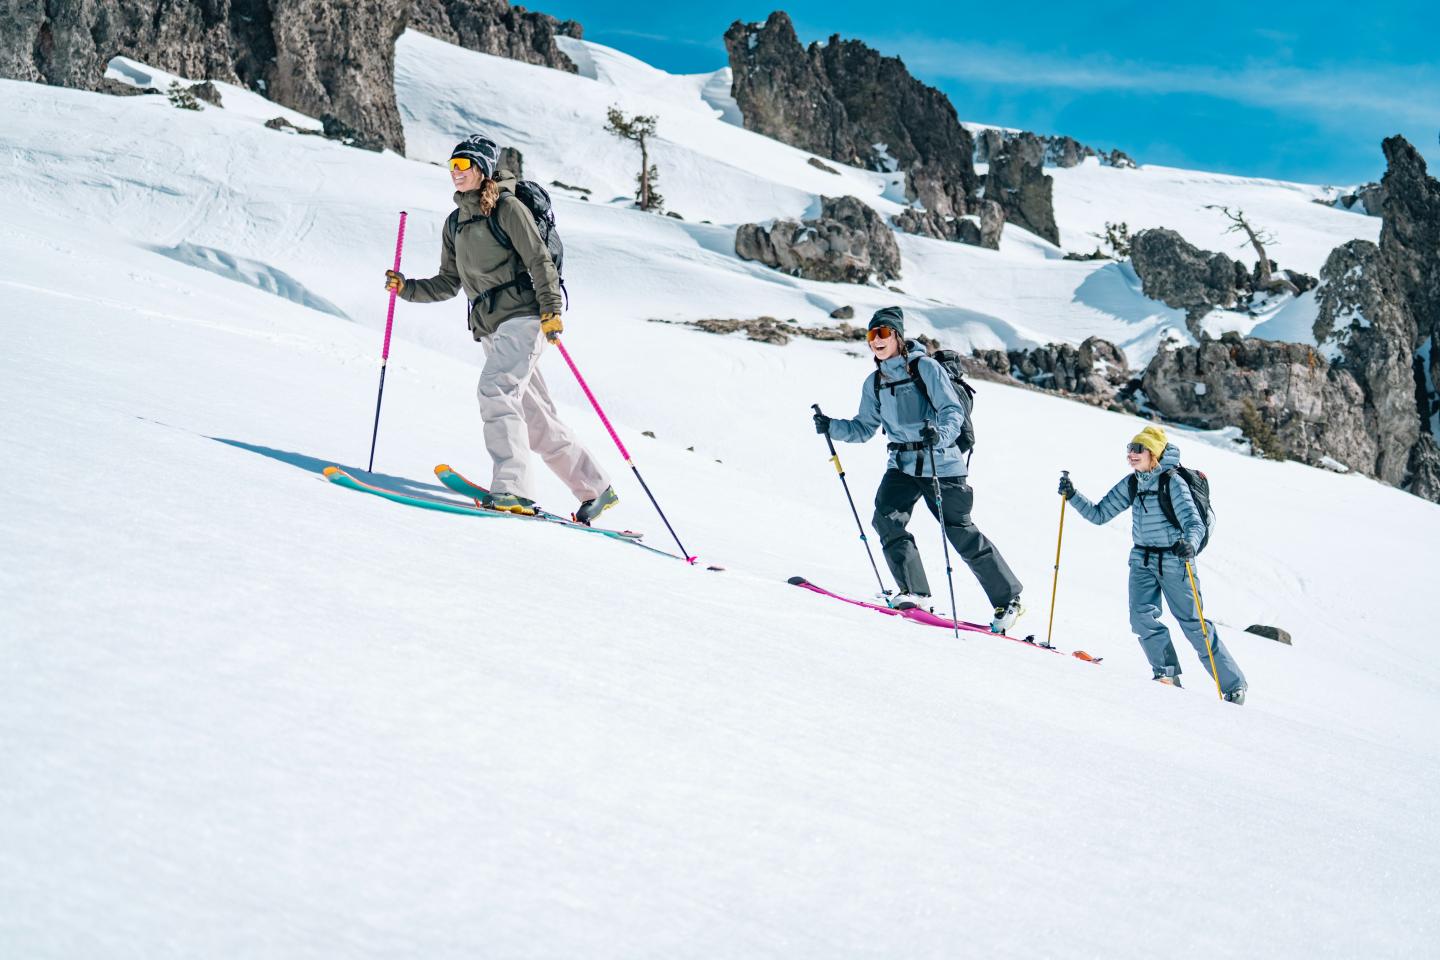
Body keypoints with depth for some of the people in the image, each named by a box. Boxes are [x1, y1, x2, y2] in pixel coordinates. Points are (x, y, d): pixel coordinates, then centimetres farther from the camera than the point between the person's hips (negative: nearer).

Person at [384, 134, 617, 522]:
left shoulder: (507, 207, -2)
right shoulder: (455, 223, 19)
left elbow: (539, 260, -9)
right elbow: (448, 283, 24)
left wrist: (551, 309, -19)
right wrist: (407, 289, 11)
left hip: (521, 316, -8)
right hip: (490, 329, 8)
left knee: (495, 390, -26)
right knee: (535, 420, 8)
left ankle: (513, 489, -33)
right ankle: (595, 489, 18)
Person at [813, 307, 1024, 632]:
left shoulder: (926, 367, -8)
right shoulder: (874, 383, 10)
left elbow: (953, 411, -16)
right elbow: (864, 429, 13)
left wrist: (940, 434, -36)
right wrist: (832, 427, -3)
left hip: (941, 465, -5)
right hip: (902, 465, 5)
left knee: (963, 535, -2)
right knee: (887, 519, -19)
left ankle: (1008, 599, 12)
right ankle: (914, 592, -10)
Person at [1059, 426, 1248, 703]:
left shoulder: (1173, 483, -14)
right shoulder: (1131, 484, 5)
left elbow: (1194, 523, -24)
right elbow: (1099, 514, 9)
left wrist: (1190, 544, -45)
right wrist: (1072, 496, -4)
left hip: (1174, 561, -5)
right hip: (1142, 560, 5)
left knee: (1194, 624, -3)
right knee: (1142, 617, -17)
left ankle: (1234, 683, 9)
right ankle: (1167, 673, -2)